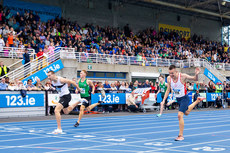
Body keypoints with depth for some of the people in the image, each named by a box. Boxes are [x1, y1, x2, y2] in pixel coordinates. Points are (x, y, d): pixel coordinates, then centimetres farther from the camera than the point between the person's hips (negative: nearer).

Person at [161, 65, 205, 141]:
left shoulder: (182, 76, -24)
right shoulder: (169, 78, -11)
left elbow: (195, 79, -15)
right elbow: (168, 90, 3)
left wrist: (196, 75, -38)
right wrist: (164, 100, -4)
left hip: (184, 98, -6)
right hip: (178, 98, 6)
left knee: (180, 115, -20)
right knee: (186, 113, 28)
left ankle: (181, 135, -10)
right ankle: (198, 101, 52)